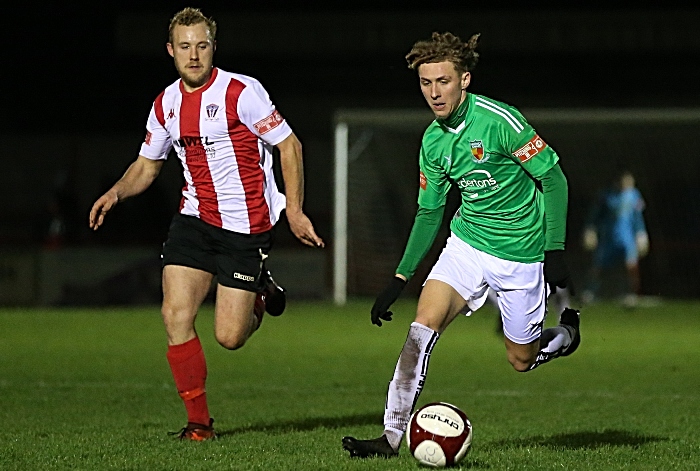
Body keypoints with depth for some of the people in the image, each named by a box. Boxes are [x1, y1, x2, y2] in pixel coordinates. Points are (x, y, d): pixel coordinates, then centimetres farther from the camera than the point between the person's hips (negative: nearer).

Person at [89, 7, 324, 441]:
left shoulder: (241, 92, -12)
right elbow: (147, 166, 18)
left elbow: (288, 145, -9)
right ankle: (199, 421, 3)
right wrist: (116, 193, -2)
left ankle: (261, 295, 29)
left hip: (246, 226, -5)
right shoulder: (166, 104, 6)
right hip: (194, 219, 5)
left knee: (229, 337, -7)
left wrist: (294, 210, -14)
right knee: (176, 315, -10)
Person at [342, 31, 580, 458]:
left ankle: (567, 332, 41)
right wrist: (399, 279, 11)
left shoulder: (499, 120, -19)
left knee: (521, 360, 6)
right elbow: (429, 212, 12)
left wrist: (555, 249, -16)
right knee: (422, 327, -16)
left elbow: (554, 179, -12)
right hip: (467, 243, 4)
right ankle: (393, 435, -13)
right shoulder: (433, 140, 0)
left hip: (520, 255, -4)